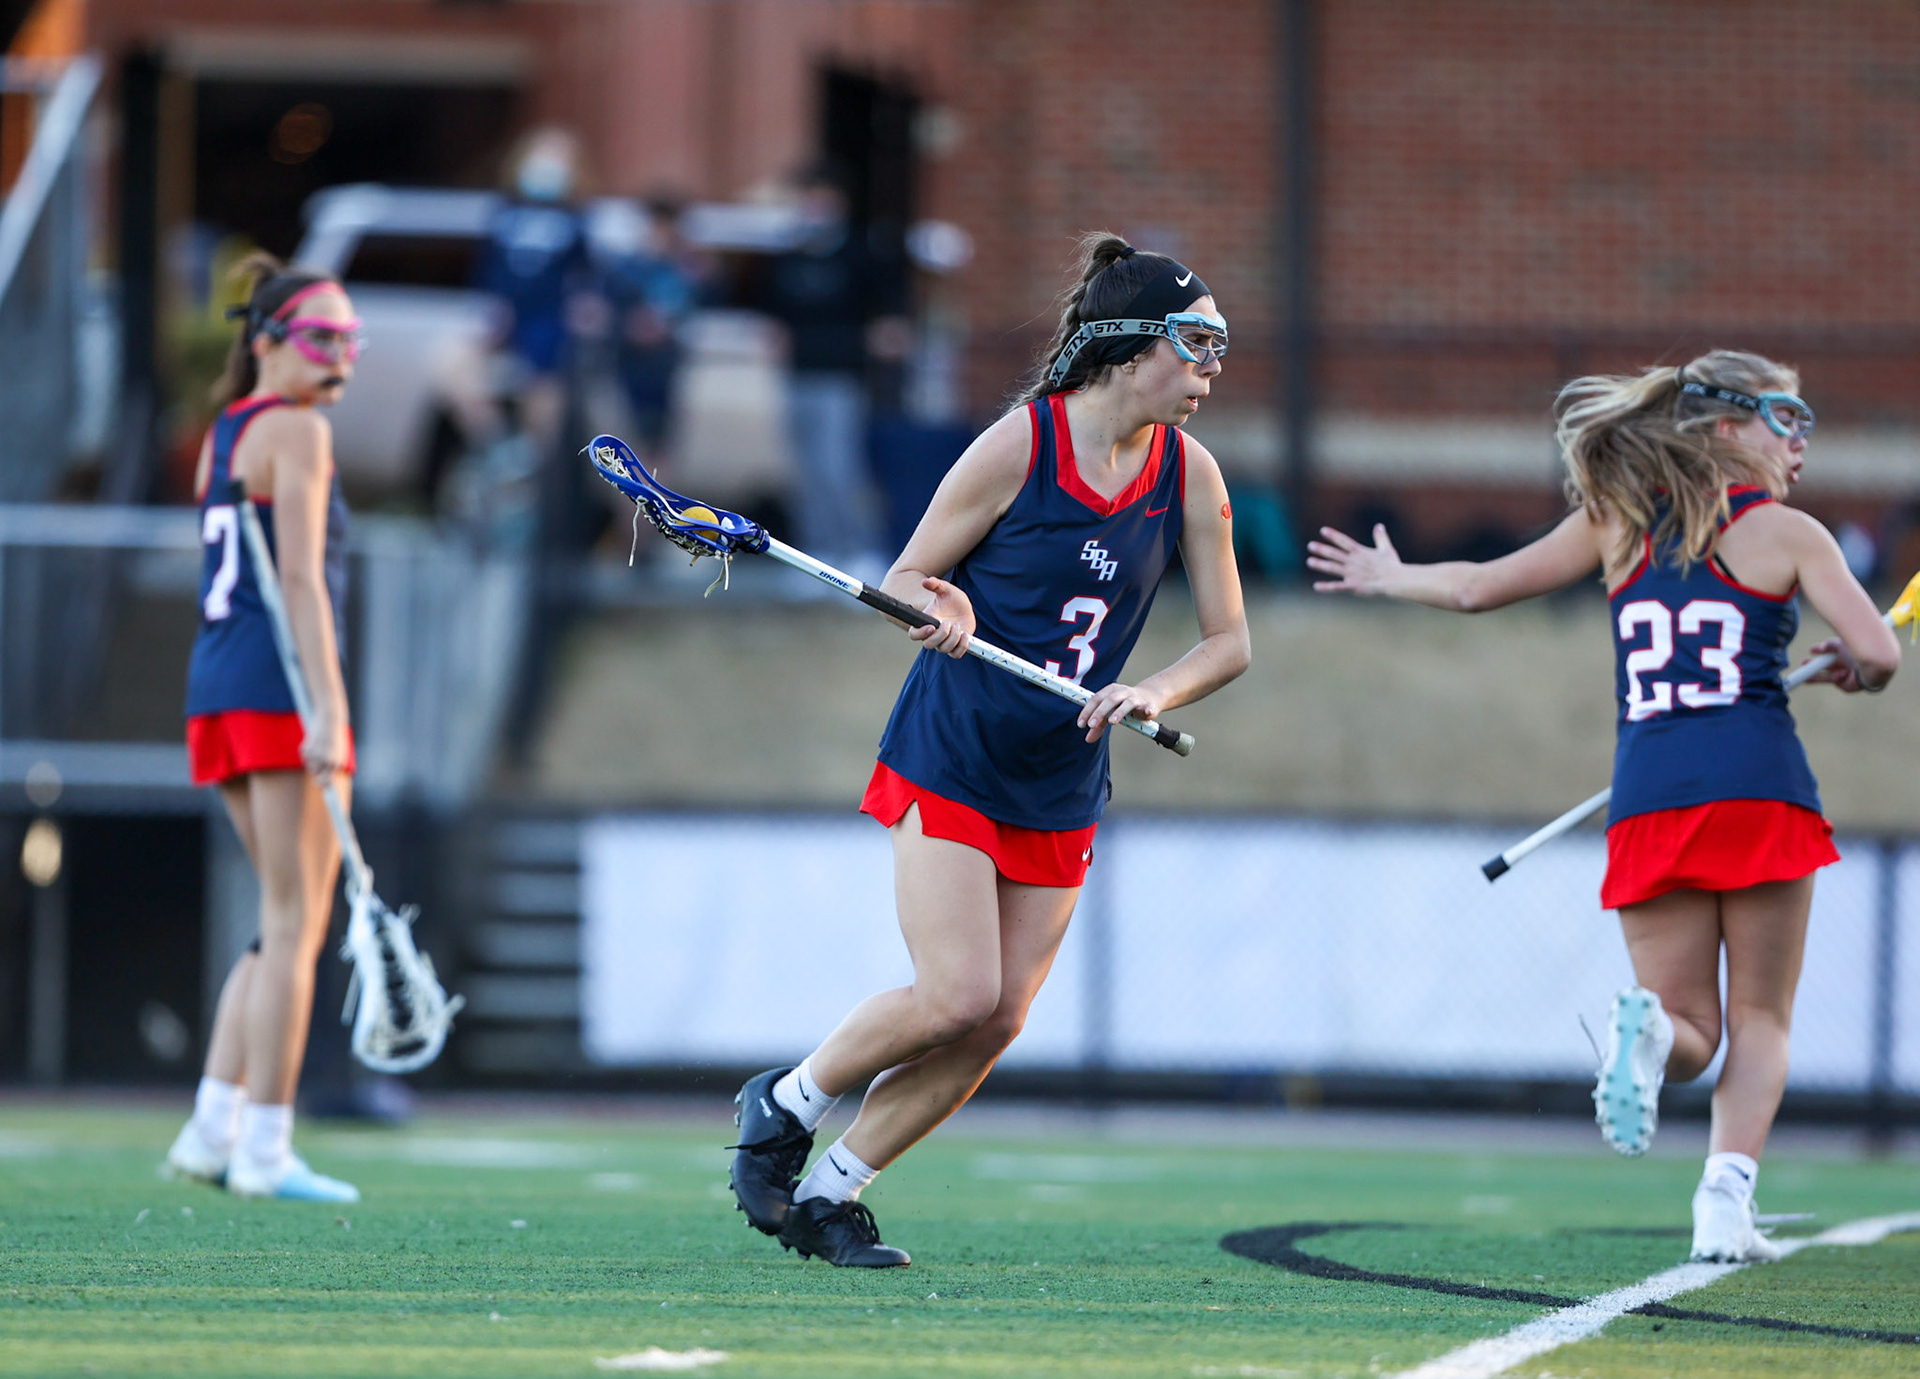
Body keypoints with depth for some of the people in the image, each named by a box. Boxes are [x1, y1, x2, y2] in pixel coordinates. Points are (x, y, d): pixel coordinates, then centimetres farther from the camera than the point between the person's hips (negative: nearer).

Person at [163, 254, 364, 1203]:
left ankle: (214, 1125, 8)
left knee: (292, 924, 14)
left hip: (218, 687, 9)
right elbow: (300, 577, -17)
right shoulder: (296, 430, -9)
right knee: (295, 924, -5)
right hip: (280, 687, -9)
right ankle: (263, 1148, -7)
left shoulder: (223, 434, 18)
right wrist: (330, 710, -22)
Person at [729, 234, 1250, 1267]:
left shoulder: (1190, 475, -2)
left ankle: (829, 1194, 13)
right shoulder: (1019, 446, -14)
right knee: (957, 995, -16)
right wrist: (943, 613, -28)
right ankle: (787, 1103, 10)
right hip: (948, 761, -5)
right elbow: (904, 581, -5)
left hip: (1061, 790, 5)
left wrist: (1152, 694, -15)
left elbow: (1228, 642, 5)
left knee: (995, 1025, 0)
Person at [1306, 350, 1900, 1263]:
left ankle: (1646, 1027, -26)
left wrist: (1389, 578, 37)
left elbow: (1478, 587, 18)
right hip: (1759, 789, -3)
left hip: (1648, 802, 3)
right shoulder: (1786, 534, 3)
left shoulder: (1620, 521, 13)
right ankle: (1726, 1198, -12)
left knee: (1693, 1032, 11)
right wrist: (1852, 671, 18)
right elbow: (1879, 654, -6)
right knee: (1760, 1021, 10)